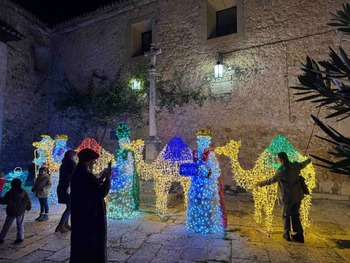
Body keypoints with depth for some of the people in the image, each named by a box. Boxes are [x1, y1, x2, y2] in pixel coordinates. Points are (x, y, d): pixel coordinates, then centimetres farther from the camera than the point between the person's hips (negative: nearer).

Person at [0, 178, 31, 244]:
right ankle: (20, 237, 7)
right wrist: (28, 207, 18)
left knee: (6, 226, 12)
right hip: (21, 212, 2)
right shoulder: (24, 192, -5)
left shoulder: (9, 193, -14)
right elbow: (28, 201, 2)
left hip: (11, 212, -2)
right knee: (20, 225, 11)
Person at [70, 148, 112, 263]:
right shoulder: (87, 175, -24)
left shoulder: (76, 174, 5)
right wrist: (107, 179, -14)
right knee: (93, 244, 6)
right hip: (92, 216, -9)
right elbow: (101, 193, -24)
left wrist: (101, 178, 9)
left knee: (80, 242, 20)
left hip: (79, 215, 9)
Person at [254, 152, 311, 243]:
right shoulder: (295, 165, 0)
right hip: (297, 195, 6)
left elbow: (272, 180, -21)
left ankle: (287, 233, 7)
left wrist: (260, 184, -14)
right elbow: (303, 164, 22)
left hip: (287, 197, -6)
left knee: (286, 215, 12)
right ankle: (299, 234, 18)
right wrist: (308, 161, 44)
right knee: (295, 215, 15)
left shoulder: (282, 170, -21)